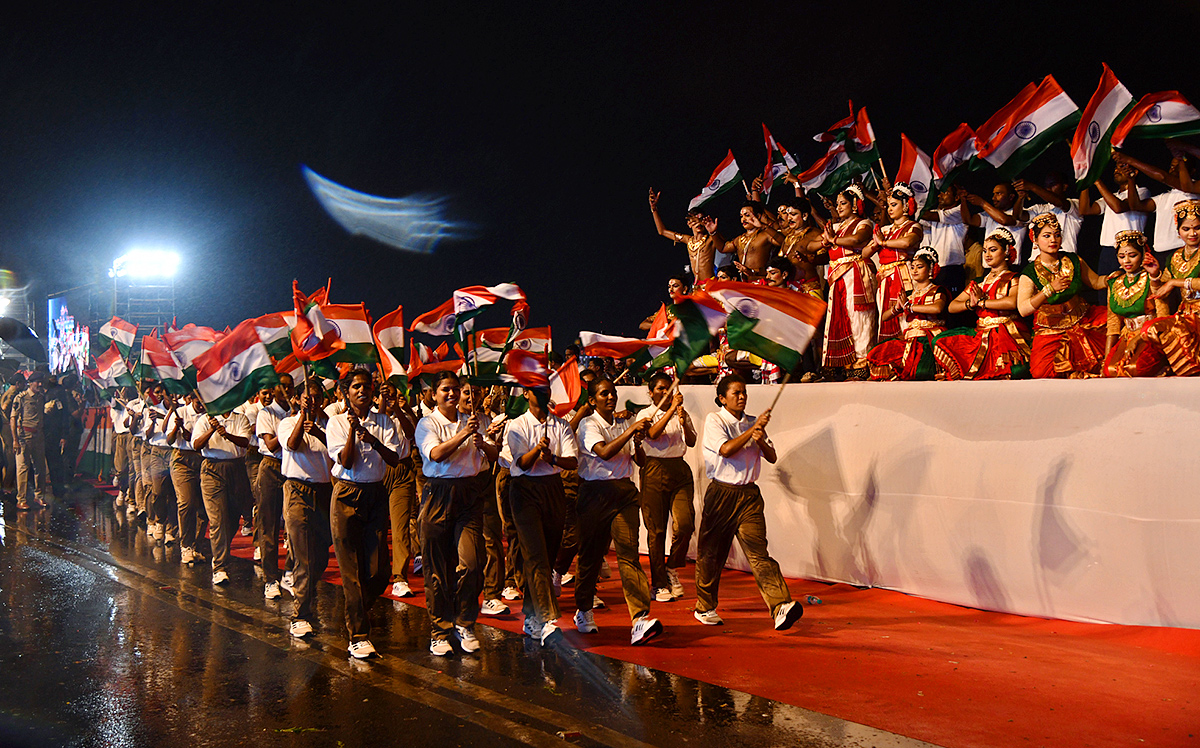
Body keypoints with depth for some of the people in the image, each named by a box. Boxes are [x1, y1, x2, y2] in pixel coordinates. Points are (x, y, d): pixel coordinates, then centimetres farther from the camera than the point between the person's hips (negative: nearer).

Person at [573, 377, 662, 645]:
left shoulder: (624, 424, 14)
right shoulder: (588, 425, -1)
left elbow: (641, 461, 11)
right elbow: (604, 452, -20)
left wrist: (637, 443, -8)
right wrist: (631, 431, -24)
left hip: (624, 491, 3)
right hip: (596, 492, -3)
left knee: (628, 553, -10)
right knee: (591, 553, 8)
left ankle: (640, 618, -20)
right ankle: (583, 610, 30)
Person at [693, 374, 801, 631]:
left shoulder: (753, 423, 14)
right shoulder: (714, 420, 0)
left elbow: (772, 457, 11)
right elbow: (726, 449, -17)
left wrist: (761, 441, -10)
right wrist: (753, 429, -12)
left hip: (749, 494, 2)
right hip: (721, 493, -2)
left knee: (757, 550, -12)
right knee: (710, 553, 8)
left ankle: (781, 606, -24)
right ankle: (705, 607, 26)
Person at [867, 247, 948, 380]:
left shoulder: (937, 291, 6)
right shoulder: (908, 294, 21)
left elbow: (937, 308, -21)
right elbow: (884, 317, 16)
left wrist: (908, 306, -11)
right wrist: (896, 307, -7)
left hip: (929, 338, -4)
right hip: (909, 338, 4)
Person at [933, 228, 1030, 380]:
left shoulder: (1013, 279, 4)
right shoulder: (979, 283, 21)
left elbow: (1013, 302, -19)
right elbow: (952, 307, 17)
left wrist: (981, 302, -9)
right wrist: (970, 304, -5)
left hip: (1007, 335, -5)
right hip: (981, 333, 5)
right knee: (941, 342, -19)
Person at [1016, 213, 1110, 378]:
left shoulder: (1074, 261, 2)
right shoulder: (1029, 274, -10)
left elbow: (1096, 282, 16)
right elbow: (1023, 309, -23)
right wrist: (1050, 289, -31)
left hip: (1083, 320, 4)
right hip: (1051, 331, -4)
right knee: (1041, 371, -25)